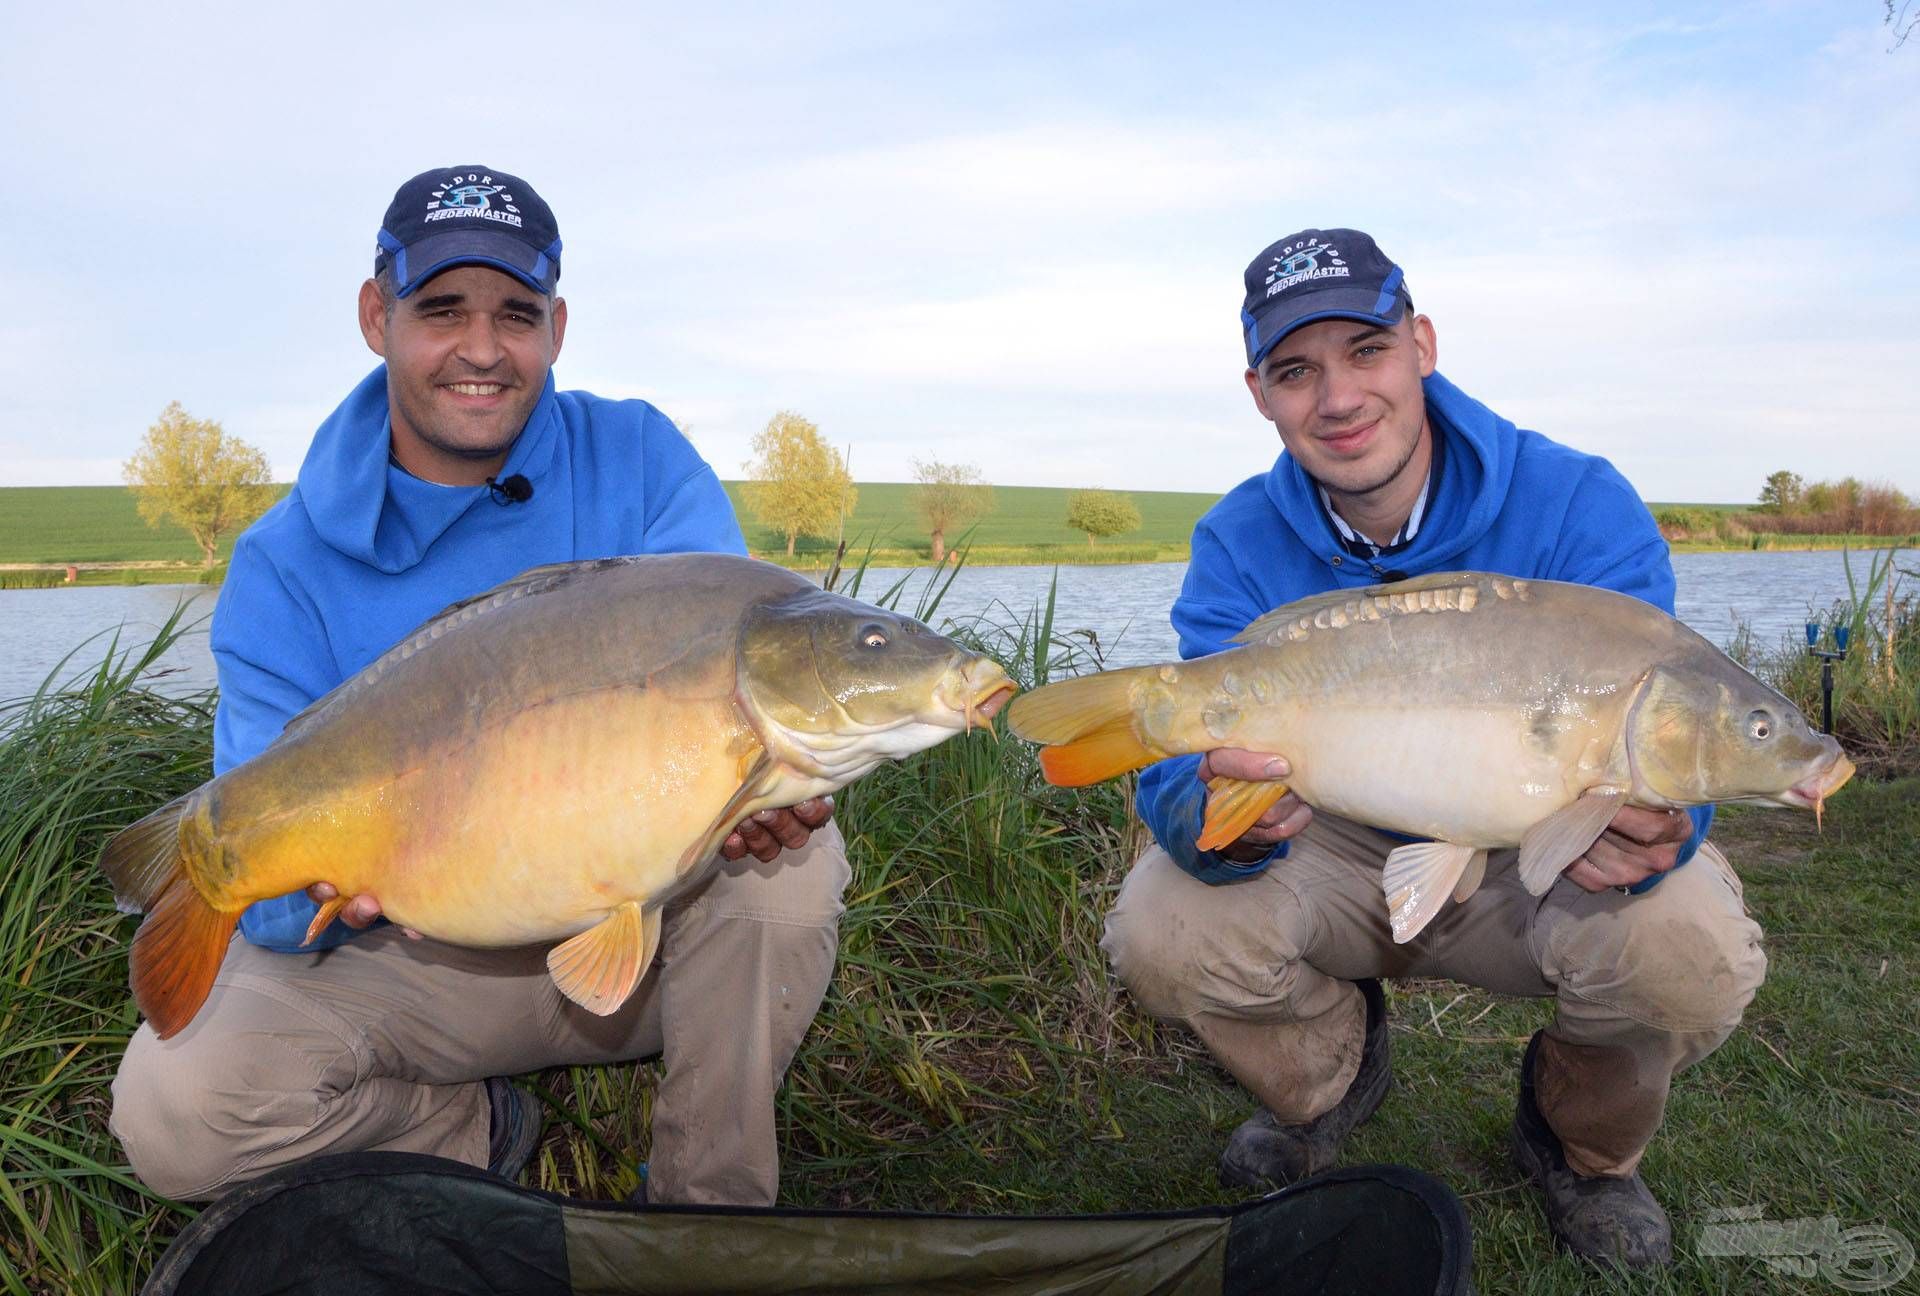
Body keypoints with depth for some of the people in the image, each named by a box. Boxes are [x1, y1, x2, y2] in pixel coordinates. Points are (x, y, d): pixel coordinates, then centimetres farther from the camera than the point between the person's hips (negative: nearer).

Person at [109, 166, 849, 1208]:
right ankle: (475, 1131, 8)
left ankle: (707, 1210, -6)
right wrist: (321, 885, -39)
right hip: (427, 956, 0)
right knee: (173, 1105, -22)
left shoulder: (640, 460, -7)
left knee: (790, 852, -31)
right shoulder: (284, 569, -9)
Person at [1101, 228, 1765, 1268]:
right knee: (1159, 930, -25)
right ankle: (1330, 1077, 12)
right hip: (1341, 860, 2)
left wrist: (1651, 838, -48)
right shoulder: (1241, 546, -13)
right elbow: (1182, 776, -22)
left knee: (1689, 948, -32)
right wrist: (1225, 819, -48)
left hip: (1531, 869, -1)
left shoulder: (1581, 509, -19)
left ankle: (1580, 1144, 6)